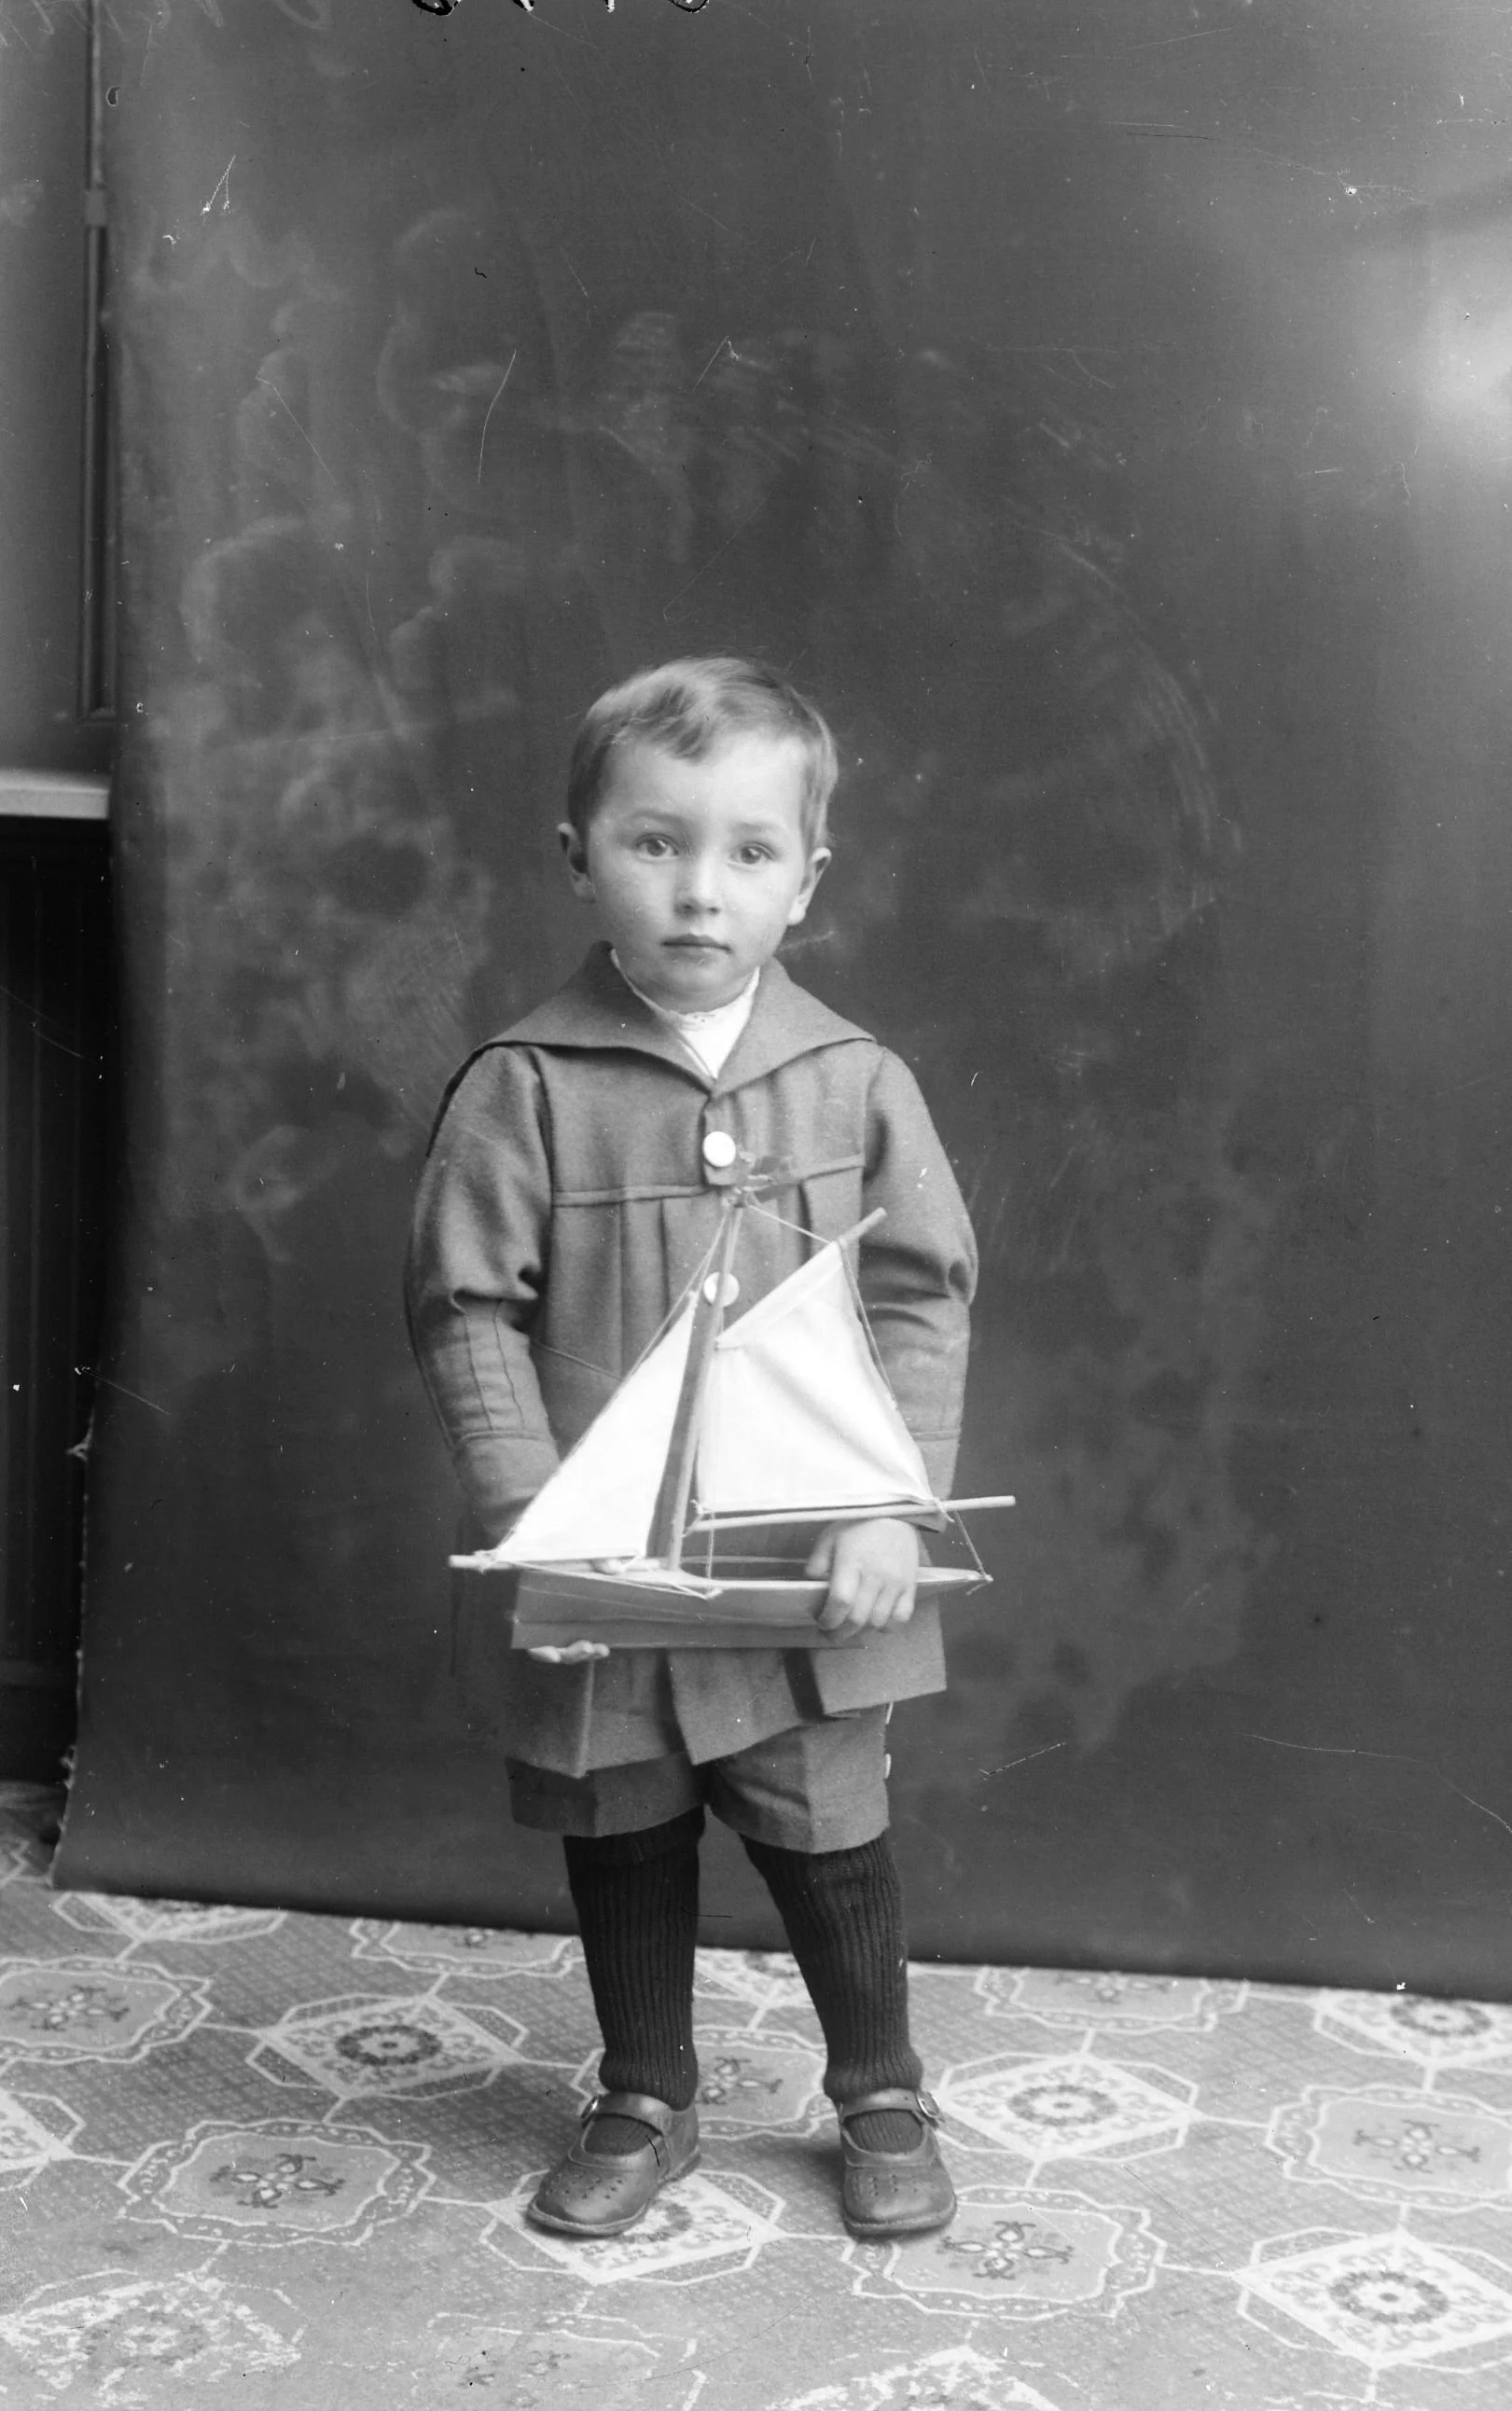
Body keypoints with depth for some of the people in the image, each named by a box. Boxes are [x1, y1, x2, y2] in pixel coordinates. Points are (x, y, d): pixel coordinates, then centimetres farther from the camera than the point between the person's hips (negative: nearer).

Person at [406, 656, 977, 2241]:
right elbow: (466, 1313, -9)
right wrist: (529, 1519, -16)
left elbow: (923, 1297, -3)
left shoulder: (856, 1082, -4)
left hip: (811, 1571, 0)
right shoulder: (522, 1086, -9)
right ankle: (646, 2103, 38)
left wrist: (891, 1505, -13)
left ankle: (882, 2100, 35)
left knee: (829, 1836, 11)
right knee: (622, 1840, 16)